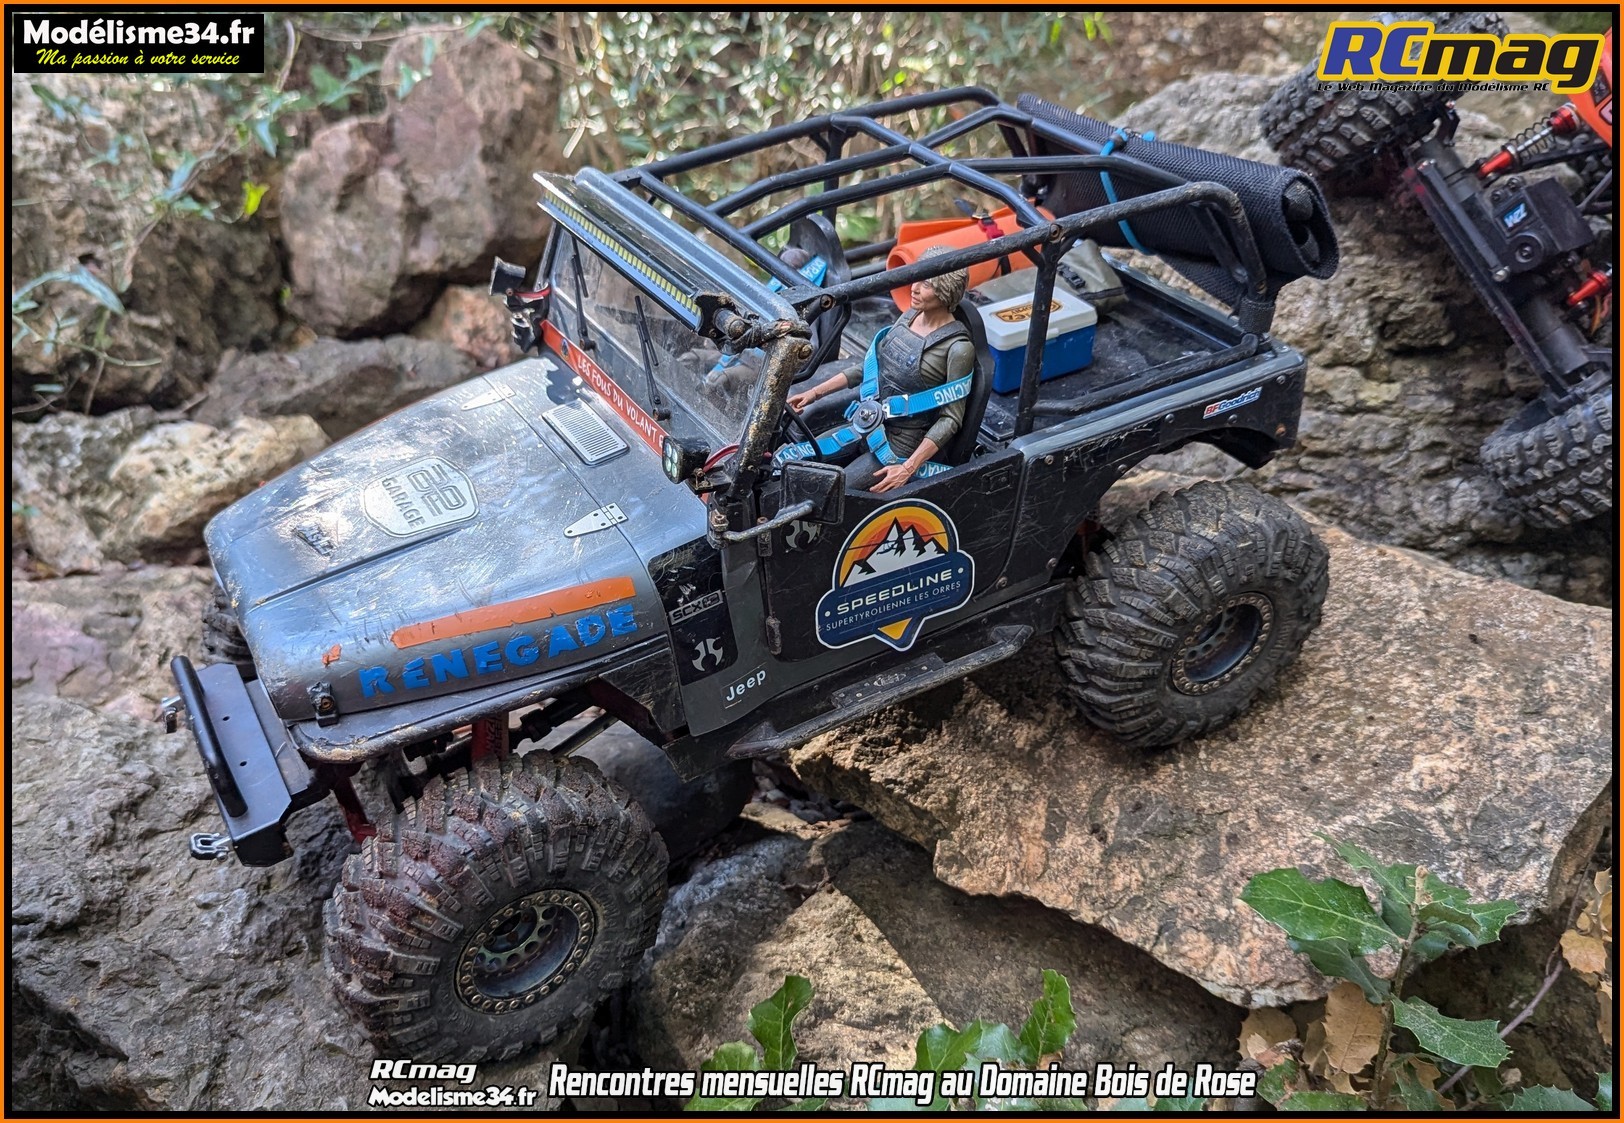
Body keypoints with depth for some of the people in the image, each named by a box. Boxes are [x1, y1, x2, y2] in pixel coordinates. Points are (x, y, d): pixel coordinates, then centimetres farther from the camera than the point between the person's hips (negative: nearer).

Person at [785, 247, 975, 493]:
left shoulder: (958, 348, -17)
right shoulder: (909, 316, 5)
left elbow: (950, 419, -16)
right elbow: (870, 366, 14)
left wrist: (908, 468, -25)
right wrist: (815, 393, 9)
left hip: (900, 445, -8)